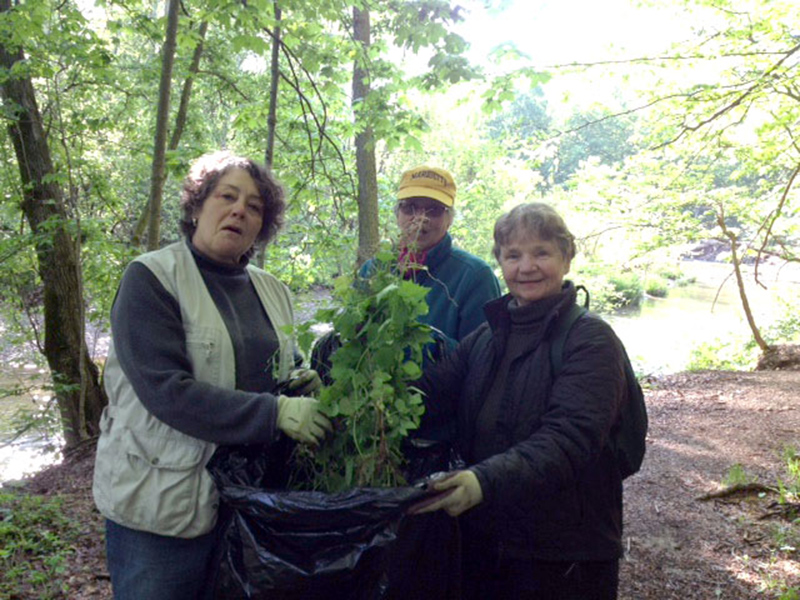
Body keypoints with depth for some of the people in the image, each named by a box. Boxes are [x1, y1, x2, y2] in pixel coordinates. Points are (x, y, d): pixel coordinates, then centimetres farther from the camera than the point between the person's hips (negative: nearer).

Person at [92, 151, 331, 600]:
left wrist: (303, 386, -5)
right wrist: (276, 413, -24)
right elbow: (165, 390, -20)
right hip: (162, 503, -5)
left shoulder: (273, 292, 9)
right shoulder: (151, 279, -9)